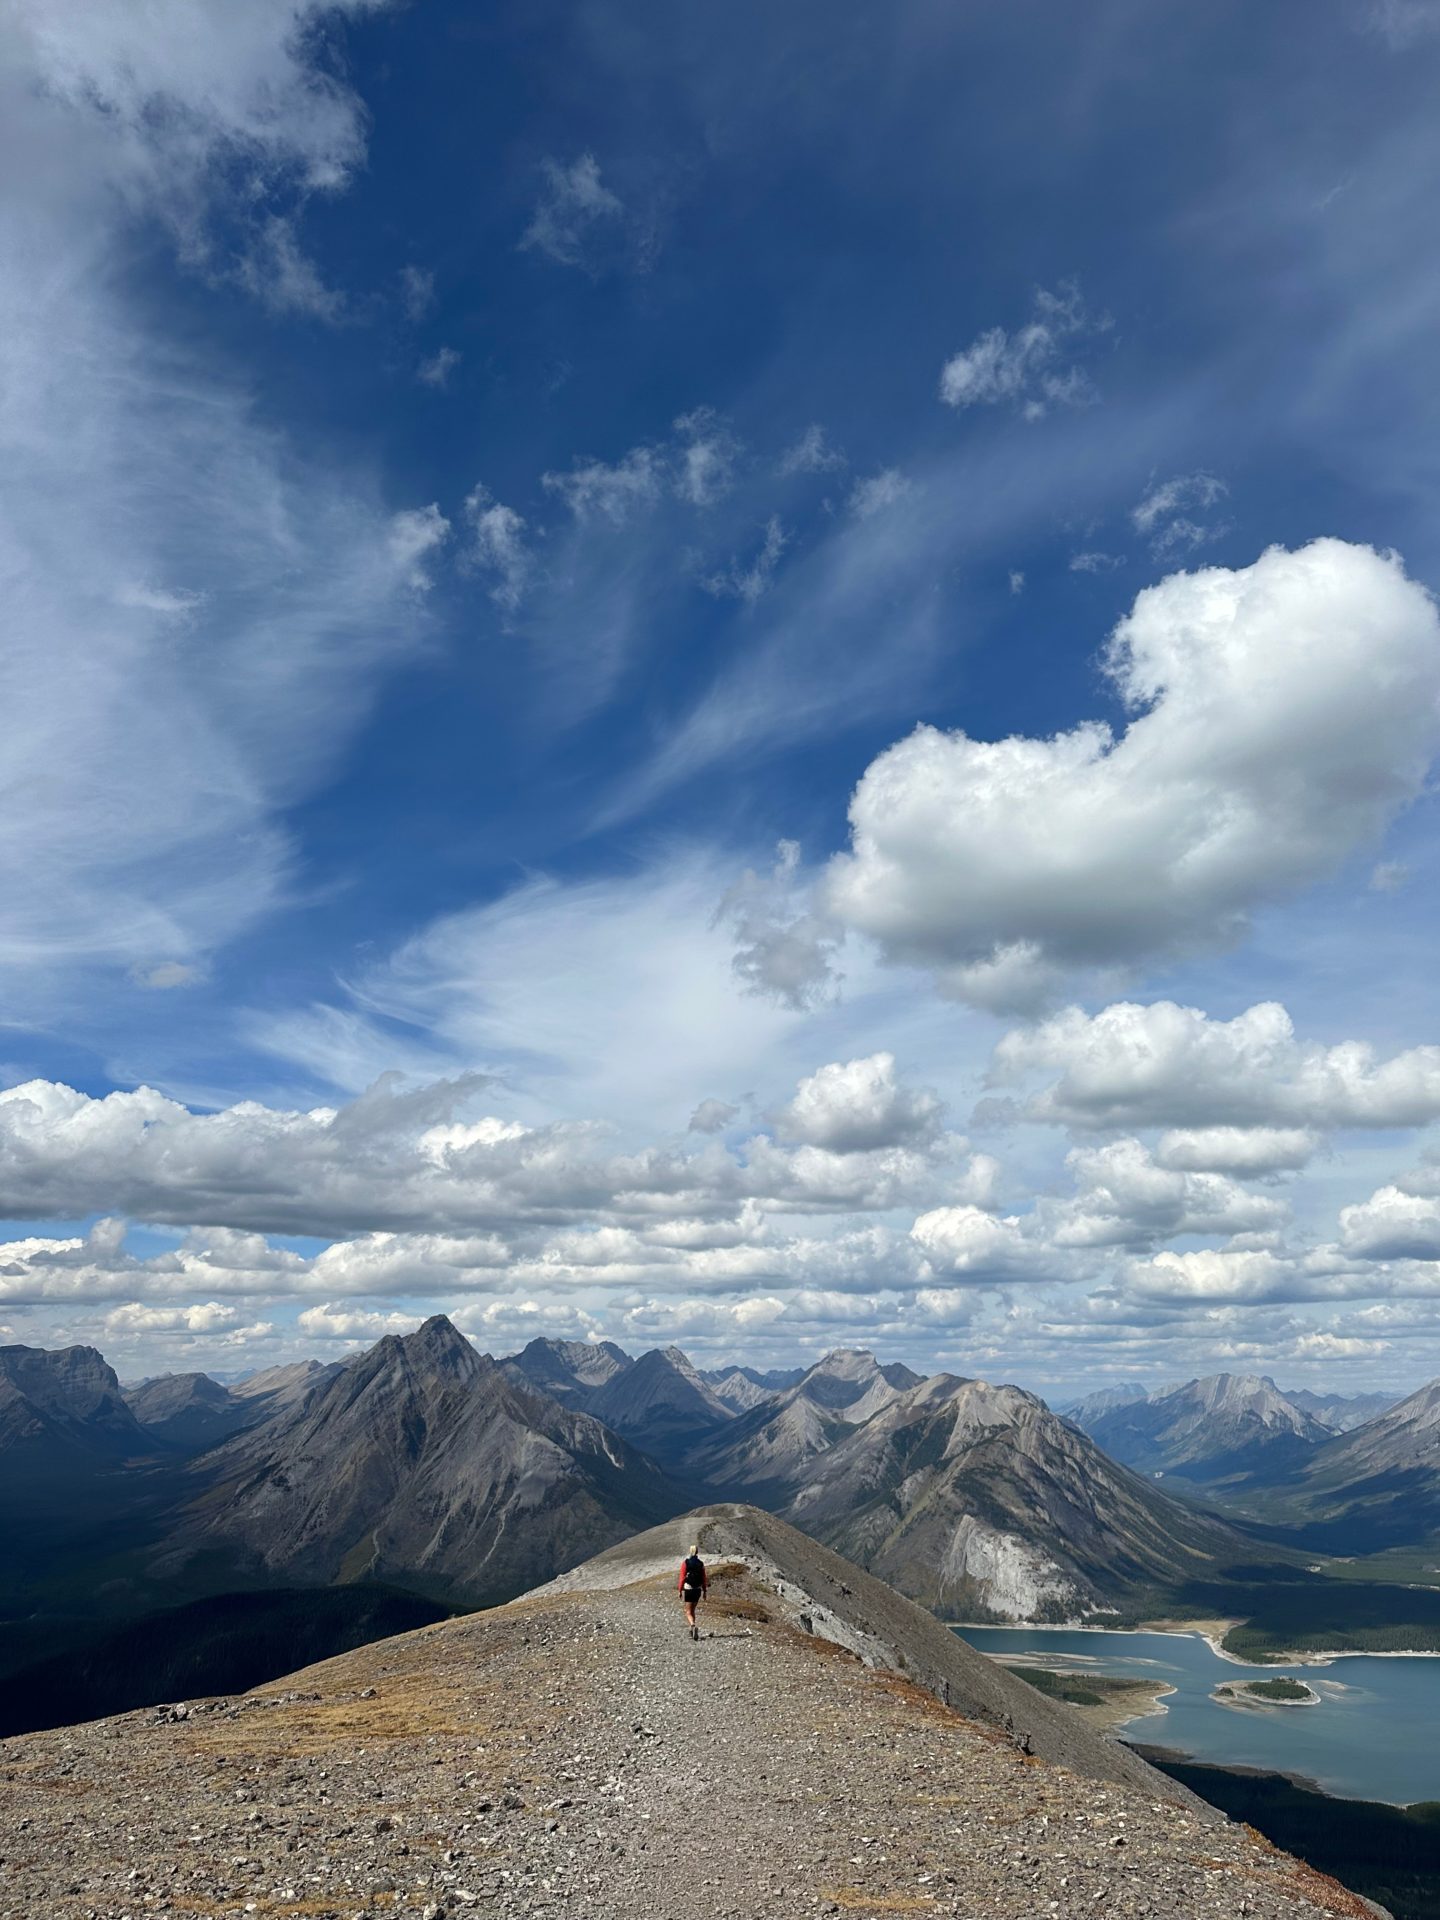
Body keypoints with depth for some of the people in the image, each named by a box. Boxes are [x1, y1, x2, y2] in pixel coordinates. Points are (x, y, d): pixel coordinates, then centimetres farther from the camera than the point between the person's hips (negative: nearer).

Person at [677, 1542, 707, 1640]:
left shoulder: (685, 1563, -8)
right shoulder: (701, 1563, 1)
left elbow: (682, 1578, -10)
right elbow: (704, 1578, 3)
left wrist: (680, 1590, -3)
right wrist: (704, 1591, 11)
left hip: (688, 1589, -4)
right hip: (697, 1589, 4)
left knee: (688, 1612, 0)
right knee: (692, 1610, 21)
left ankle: (693, 1626, -26)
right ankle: (692, 1631, 23)